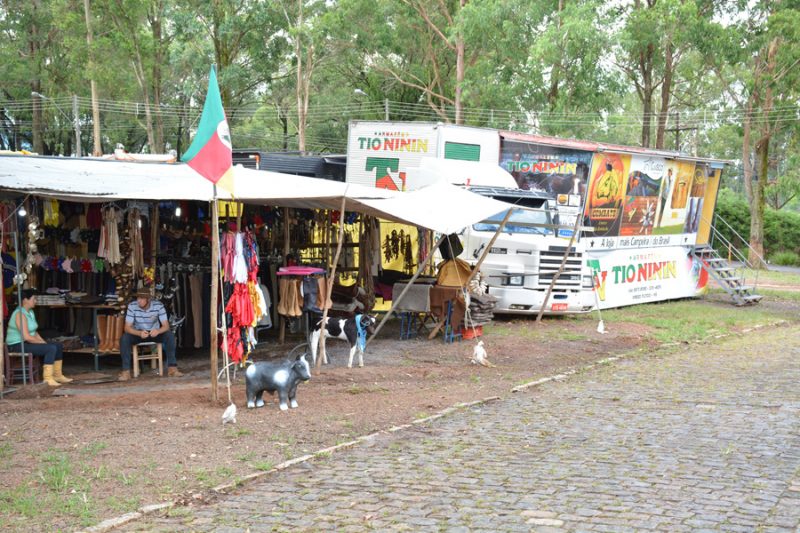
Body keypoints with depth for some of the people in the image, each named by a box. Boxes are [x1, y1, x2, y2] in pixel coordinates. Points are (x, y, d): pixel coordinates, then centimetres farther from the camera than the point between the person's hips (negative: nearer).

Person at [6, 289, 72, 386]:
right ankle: (47, 378, -24)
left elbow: (34, 332, 17)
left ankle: (57, 375, 11)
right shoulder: (20, 314, -20)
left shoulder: (30, 312, 12)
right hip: (18, 345, -10)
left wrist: (43, 341, 2)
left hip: (28, 343, 10)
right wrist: (42, 343, -14)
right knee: (51, 348, -24)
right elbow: (26, 337, -25)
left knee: (58, 346, 5)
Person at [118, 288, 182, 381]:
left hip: (154, 333, 0)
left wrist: (158, 331, -43)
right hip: (138, 333, 0)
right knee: (124, 338, -31)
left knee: (170, 335, -28)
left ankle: (172, 368, -25)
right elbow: (127, 327, -20)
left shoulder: (158, 305, -18)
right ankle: (126, 371, -27)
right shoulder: (132, 306, -19)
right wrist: (139, 333, -42)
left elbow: (166, 326, -18)